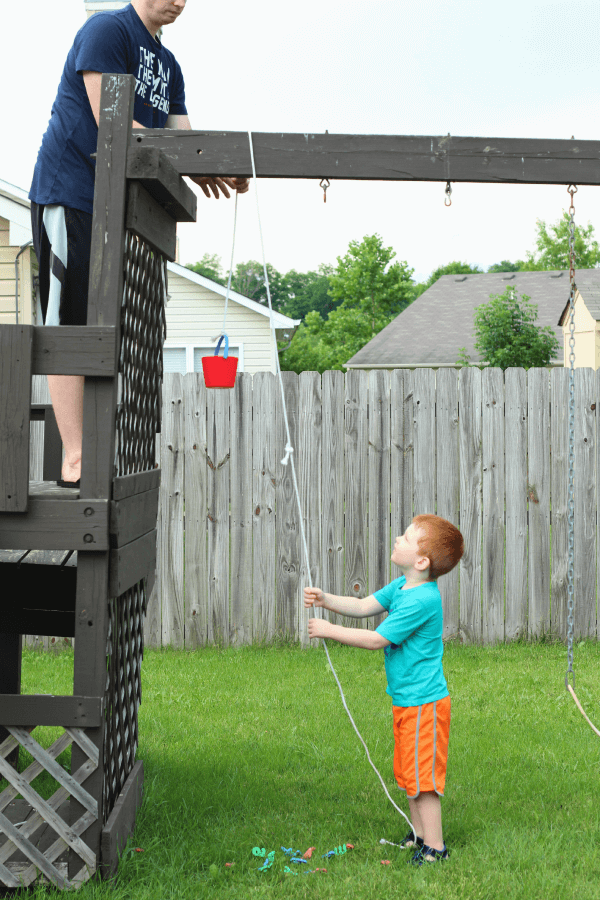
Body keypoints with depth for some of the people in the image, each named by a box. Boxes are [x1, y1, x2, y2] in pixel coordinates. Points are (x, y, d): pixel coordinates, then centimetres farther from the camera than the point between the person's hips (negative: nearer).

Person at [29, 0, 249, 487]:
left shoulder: (168, 64, 19)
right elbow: (109, 120, -17)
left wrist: (221, 171, -11)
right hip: (69, 191, -9)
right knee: (70, 329, -12)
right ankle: (76, 460, -15)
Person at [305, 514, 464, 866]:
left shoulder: (421, 600, -25)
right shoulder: (403, 587, 6)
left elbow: (376, 639, -22)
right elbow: (363, 606, 12)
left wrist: (330, 630, -15)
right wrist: (325, 599, -3)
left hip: (424, 703, -10)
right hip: (407, 701, 10)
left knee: (423, 777, -2)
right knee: (409, 773, 19)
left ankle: (435, 847, 7)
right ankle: (419, 835, 31)